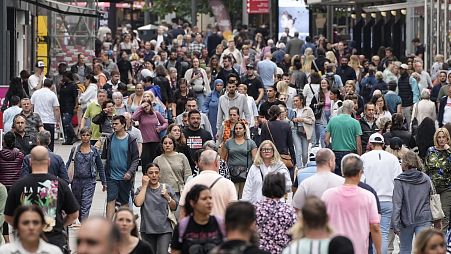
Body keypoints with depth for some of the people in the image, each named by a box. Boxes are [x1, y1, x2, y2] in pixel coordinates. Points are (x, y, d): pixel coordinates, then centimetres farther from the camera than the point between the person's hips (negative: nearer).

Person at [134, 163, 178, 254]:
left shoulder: (167, 188, 6)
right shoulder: (141, 189, 5)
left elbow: (174, 207, 11)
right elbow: (138, 203, -15)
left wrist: (167, 197, -8)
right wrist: (144, 185, -8)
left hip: (164, 229, -1)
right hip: (148, 229, 1)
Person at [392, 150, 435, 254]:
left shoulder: (400, 180, -10)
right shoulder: (426, 179, 2)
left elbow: (397, 203, -14)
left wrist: (395, 222, -15)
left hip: (406, 220, -2)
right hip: (424, 219, 2)